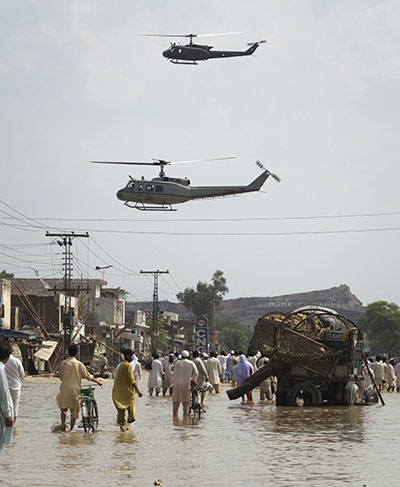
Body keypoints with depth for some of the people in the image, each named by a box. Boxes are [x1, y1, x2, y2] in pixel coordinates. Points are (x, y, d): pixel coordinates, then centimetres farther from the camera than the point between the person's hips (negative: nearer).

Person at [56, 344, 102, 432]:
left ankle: (63, 423, -9)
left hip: (65, 389, 1)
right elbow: (88, 376, 0)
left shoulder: (63, 363, -2)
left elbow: (60, 375, 10)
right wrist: (97, 381, 14)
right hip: (75, 389, -1)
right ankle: (71, 429, 9)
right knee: (74, 411, 10)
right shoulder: (79, 364, -6)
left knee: (63, 409, 14)